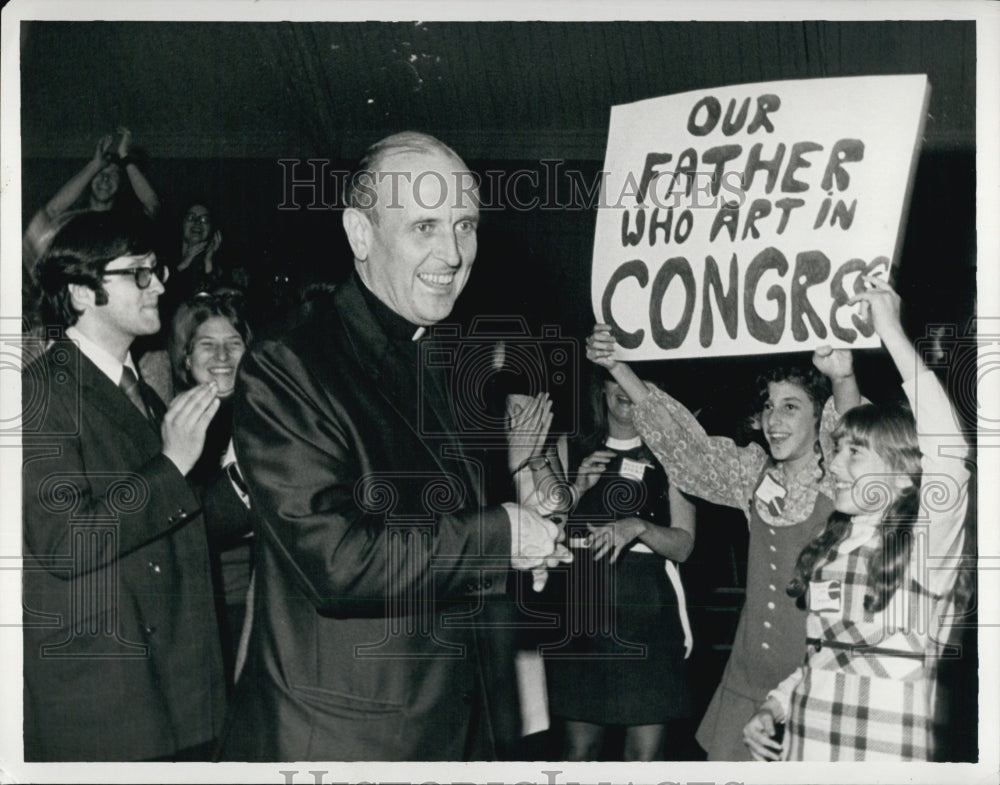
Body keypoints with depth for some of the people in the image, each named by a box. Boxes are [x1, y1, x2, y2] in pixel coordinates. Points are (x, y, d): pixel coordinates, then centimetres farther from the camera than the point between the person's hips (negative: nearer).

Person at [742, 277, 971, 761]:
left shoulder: (927, 540, -9)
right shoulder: (832, 542, 10)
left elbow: (946, 448, -27)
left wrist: (891, 333, -26)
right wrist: (774, 706, 7)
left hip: (885, 746, -6)